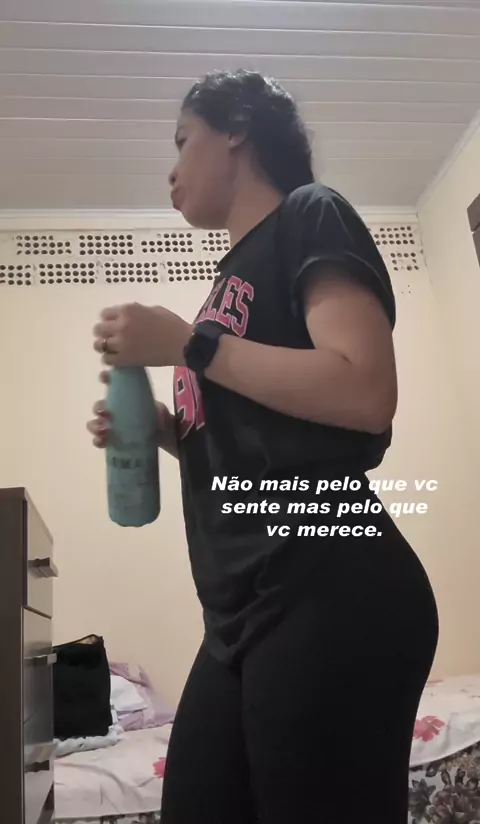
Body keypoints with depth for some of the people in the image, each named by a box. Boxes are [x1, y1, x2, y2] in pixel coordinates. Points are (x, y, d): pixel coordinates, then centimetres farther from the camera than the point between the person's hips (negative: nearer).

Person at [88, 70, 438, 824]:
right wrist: (160, 427, 8)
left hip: (329, 605, -8)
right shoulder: (239, 270, 23)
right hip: (247, 615, 9)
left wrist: (189, 344, -13)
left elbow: (367, 393, -18)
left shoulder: (311, 217, 0)